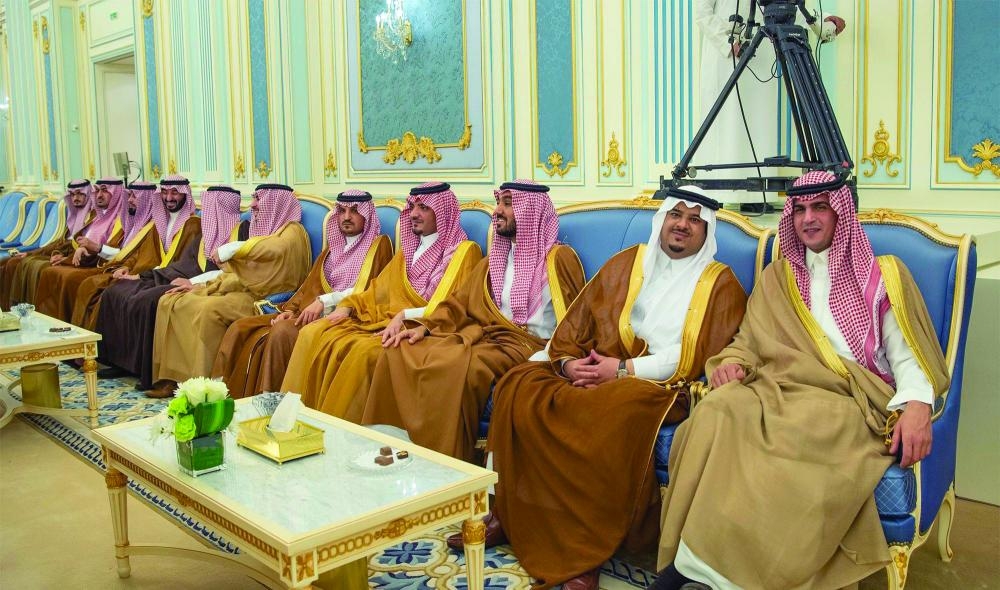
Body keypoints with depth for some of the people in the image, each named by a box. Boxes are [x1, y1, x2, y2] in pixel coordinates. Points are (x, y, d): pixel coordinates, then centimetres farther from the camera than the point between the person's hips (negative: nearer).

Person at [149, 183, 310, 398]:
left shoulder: (292, 230, -1)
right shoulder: (259, 229, 26)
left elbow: (278, 248, -27)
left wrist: (234, 247, -22)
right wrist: (200, 286, 15)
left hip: (259, 297, -9)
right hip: (234, 290, 9)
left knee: (209, 309, -35)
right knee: (169, 302, -2)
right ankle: (173, 377, -6)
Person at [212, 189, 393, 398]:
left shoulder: (379, 245, 6)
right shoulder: (333, 245, 25)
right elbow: (309, 285, 19)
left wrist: (324, 300, -16)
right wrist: (289, 309, 0)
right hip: (309, 311, 7)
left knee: (283, 331, -34)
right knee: (240, 328, -10)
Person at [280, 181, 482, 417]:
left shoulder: (465, 252, 0)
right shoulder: (409, 249, 23)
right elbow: (378, 289, 24)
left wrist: (406, 315, -20)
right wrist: (347, 306, 5)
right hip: (382, 319, 7)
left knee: (365, 350, -34)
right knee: (313, 334, -13)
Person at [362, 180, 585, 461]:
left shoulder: (558, 258, 3)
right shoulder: (495, 259, 23)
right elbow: (458, 303, 18)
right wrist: (424, 326, 0)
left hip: (524, 344, -6)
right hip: (480, 334, 7)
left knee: (455, 367, -35)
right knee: (398, 353, -14)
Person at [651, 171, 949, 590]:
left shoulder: (882, 275, 17)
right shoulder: (776, 277, 25)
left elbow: (906, 356, 8)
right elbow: (750, 341, 20)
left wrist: (917, 404, -13)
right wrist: (732, 362, -4)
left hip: (851, 400, -2)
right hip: (778, 390, 2)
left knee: (797, 438, -38)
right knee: (719, 412, -34)